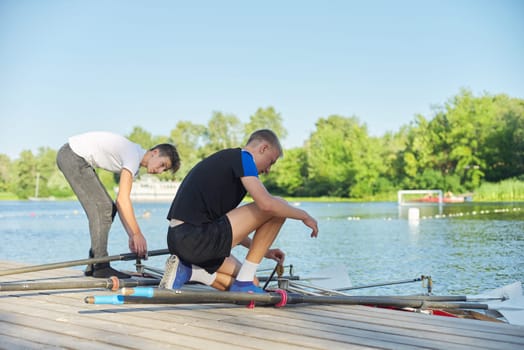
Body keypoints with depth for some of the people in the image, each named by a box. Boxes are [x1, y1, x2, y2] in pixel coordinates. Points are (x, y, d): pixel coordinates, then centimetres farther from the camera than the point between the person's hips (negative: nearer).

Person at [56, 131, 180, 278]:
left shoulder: (134, 163, 11)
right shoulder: (134, 155, -19)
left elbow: (121, 202, 9)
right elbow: (122, 199, -24)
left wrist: (132, 236, 3)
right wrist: (137, 234, -22)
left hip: (76, 158, 10)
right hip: (72, 156, -10)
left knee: (107, 208, 9)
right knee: (102, 208, -13)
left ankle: (93, 265, 12)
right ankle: (101, 266, -10)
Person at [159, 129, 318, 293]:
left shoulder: (223, 159, 26)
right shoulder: (242, 157, -4)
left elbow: (231, 225, 32)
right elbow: (266, 203, -19)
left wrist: (261, 250, 32)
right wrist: (303, 215, -3)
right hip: (197, 237, -10)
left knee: (251, 284, 18)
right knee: (276, 210, -5)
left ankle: (186, 269, 6)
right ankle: (244, 281, -2)